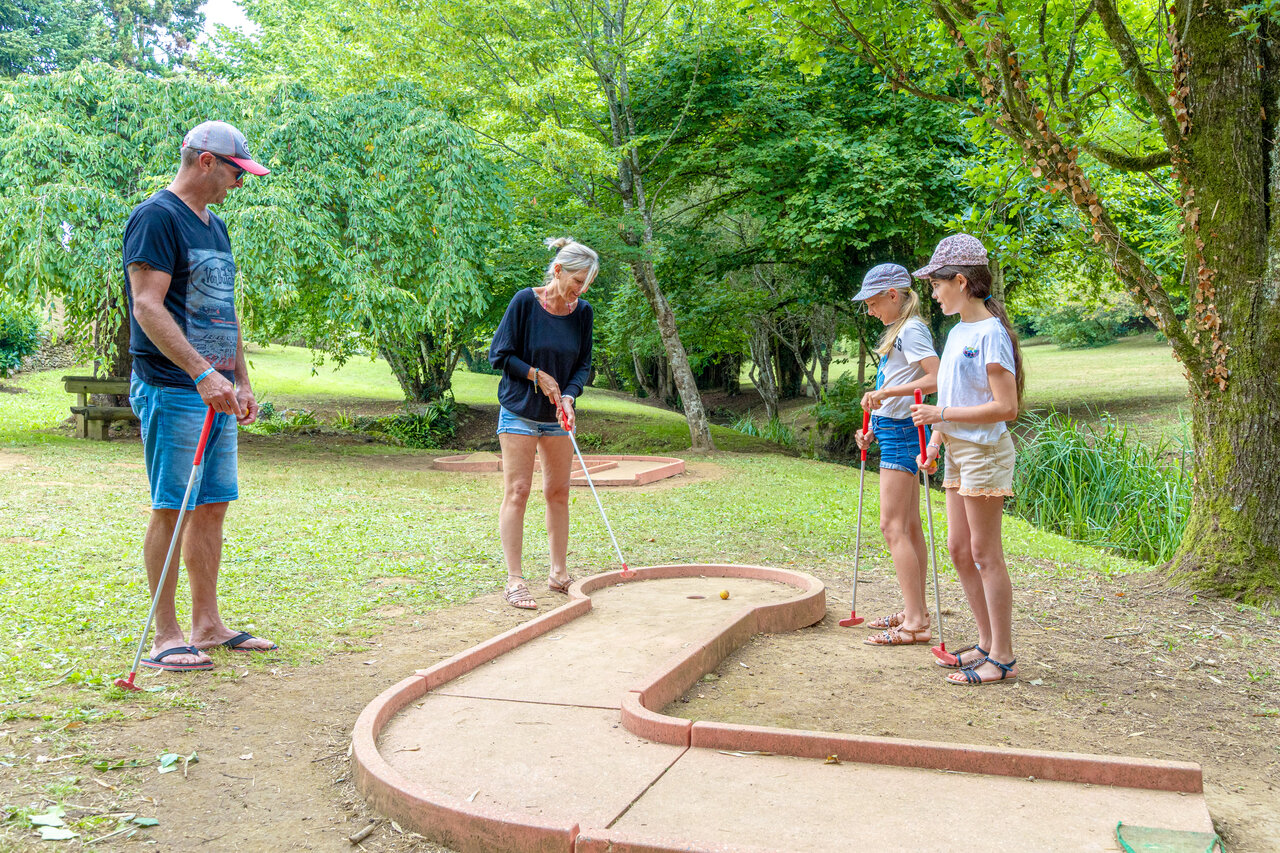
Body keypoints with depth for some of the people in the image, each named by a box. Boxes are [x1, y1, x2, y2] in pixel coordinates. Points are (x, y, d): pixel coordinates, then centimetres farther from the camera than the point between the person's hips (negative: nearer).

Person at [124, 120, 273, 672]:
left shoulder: (214, 226, 20)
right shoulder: (156, 216, -8)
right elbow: (147, 306, -18)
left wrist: (241, 380, 19)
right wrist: (203, 373, -25)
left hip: (216, 393, 9)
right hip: (171, 391, -9)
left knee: (213, 505, 10)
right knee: (172, 508, -5)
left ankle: (207, 625, 18)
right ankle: (164, 636, 3)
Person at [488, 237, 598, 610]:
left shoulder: (582, 311, 0)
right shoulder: (525, 301, -13)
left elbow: (583, 365, 4)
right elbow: (499, 355, -9)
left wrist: (569, 396, -13)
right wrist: (538, 376, -14)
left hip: (558, 417, 5)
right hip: (519, 412, -4)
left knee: (559, 493, 9)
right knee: (516, 491, -5)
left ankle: (559, 575, 20)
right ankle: (514, 581, 0)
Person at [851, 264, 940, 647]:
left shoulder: (911, 331, -12)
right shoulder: (900, 331, 18)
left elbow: (936, 378, -25)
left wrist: (885, 392, -27)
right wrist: (874, 430, 16)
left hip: (903, 433, -10)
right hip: (894, 432, 10)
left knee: (893, 526, -11)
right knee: (909, 526, 12)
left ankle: (914, 623, -10)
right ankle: (915, 611, 19)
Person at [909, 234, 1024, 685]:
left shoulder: (990, 333, -15)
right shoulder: (957, 332, 13)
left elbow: (1006, 407, -20)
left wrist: (941, 414, -19)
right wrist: (935, 441, 7)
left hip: (985, 452, -9)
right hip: (959, 451, 9)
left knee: (985, 554, -4)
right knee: (958, 549, 11)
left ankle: (1003, 657, 6)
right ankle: (987, 643, 22)